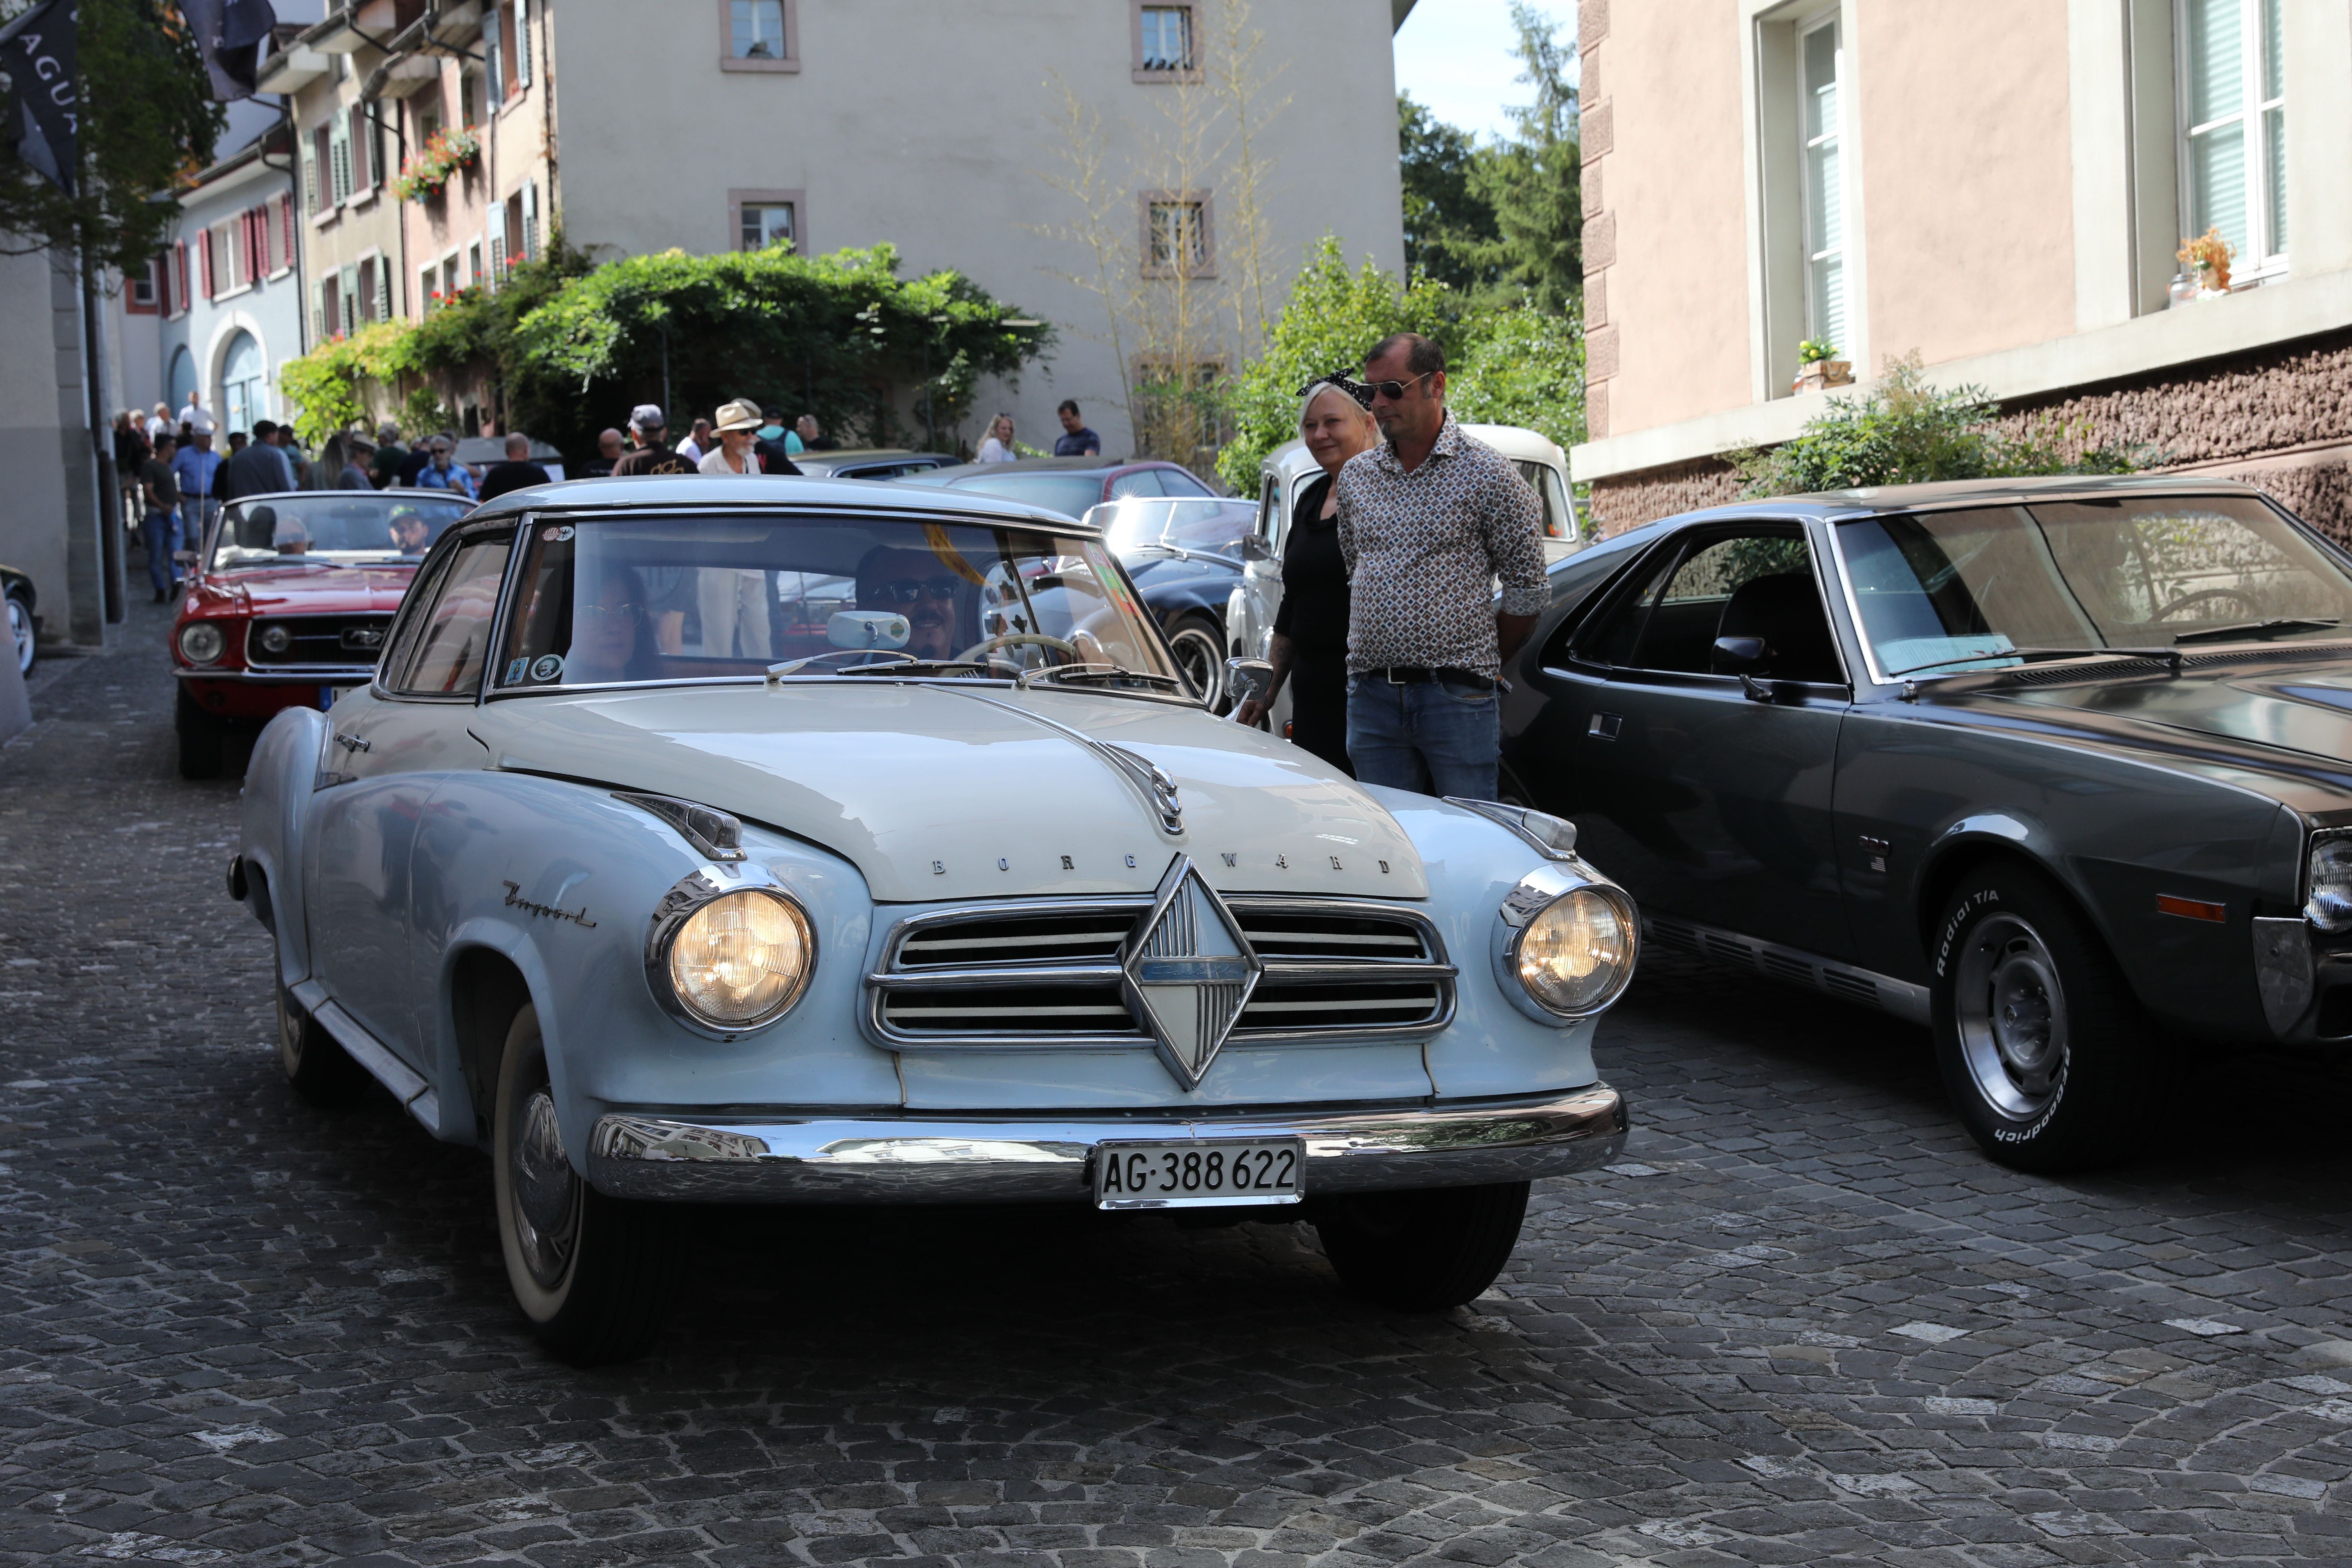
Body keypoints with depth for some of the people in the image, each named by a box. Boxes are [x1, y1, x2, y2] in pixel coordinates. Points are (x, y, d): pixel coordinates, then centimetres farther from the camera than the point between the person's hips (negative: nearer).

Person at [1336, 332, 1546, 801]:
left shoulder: (1486, 474, -2)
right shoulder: (1355, 475, 12)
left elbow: (1527, 588, 2)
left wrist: (1485, 663, 7)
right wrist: (1379, 662, 13)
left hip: (1456, 695, -4)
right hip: (1371, 696, 4)